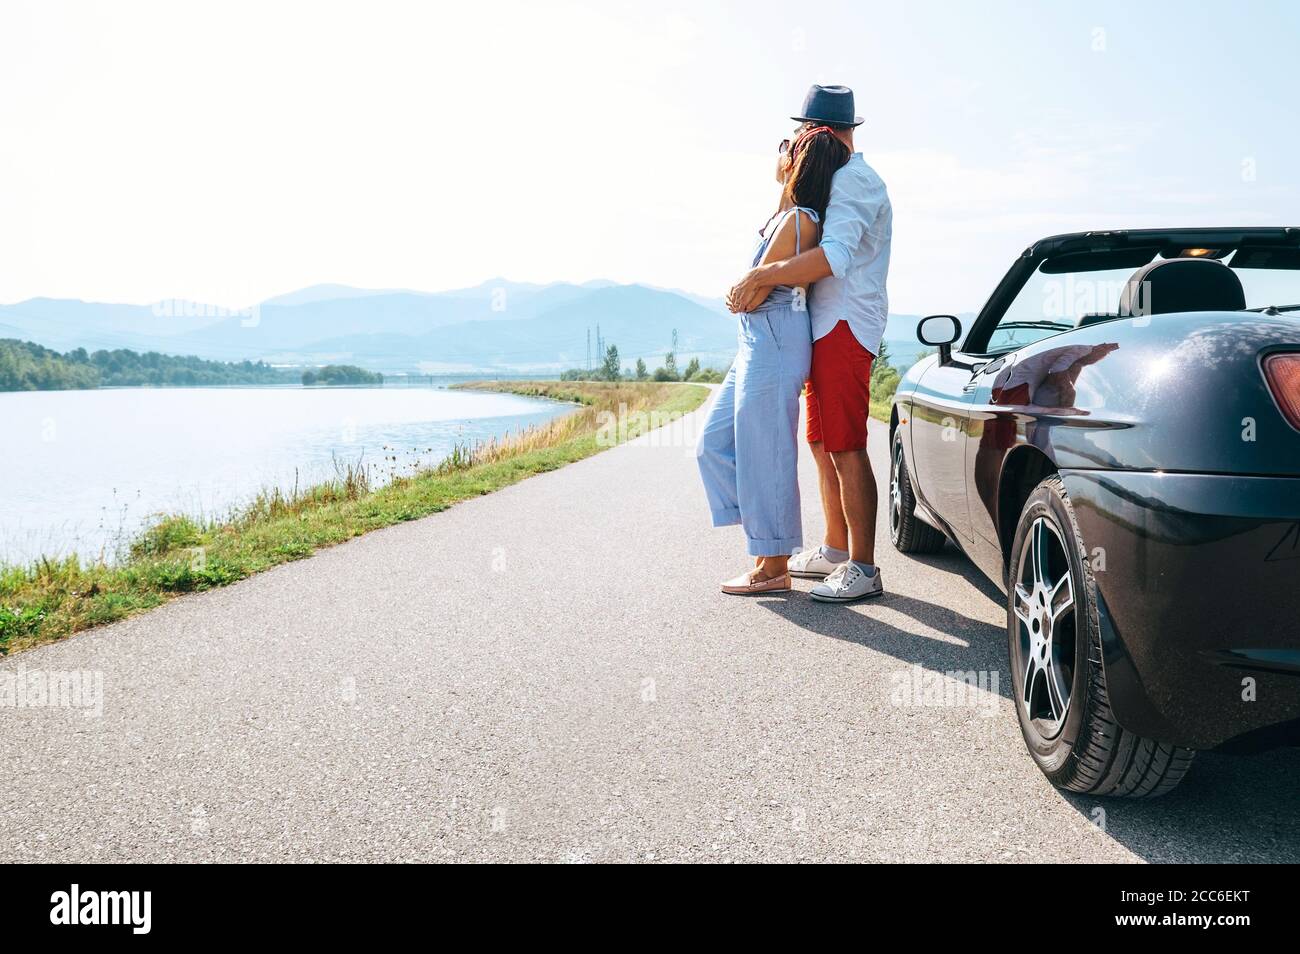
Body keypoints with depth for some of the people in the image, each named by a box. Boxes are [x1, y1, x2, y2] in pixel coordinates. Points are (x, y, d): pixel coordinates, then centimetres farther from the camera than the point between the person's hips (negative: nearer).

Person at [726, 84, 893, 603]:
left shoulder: (853, 180, -12)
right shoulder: (846, 179, 22)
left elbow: (834, 257, -28)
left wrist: (758, 277, -26)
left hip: (844, 327, -11)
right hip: (827, 327, 11)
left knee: (846, 448, -12)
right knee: (822, 443, 15)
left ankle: (863, 569, -9)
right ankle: (836, 550, 25)